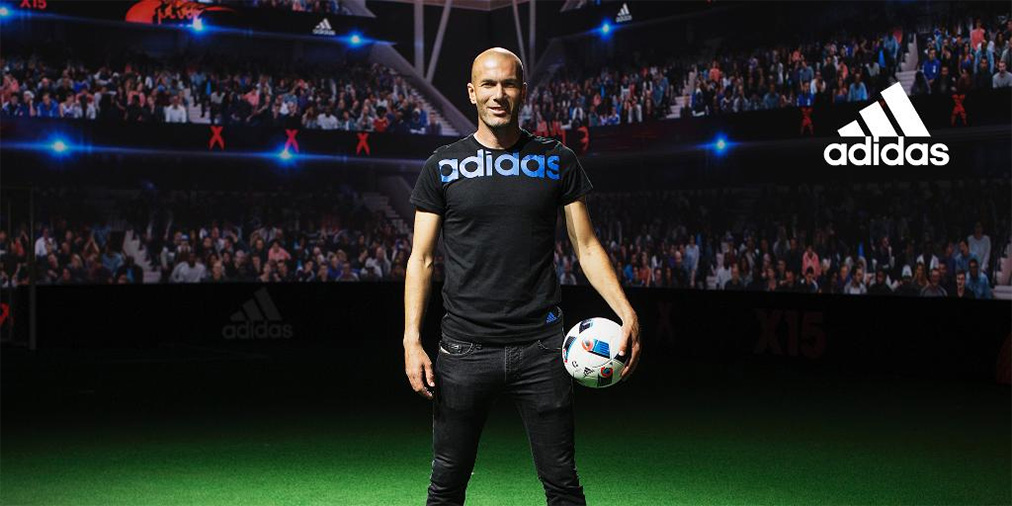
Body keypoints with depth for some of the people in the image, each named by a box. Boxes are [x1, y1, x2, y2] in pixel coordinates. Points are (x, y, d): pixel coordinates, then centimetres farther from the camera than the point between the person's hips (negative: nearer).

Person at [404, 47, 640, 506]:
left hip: (541, 347, 0)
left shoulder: (558, 162, 7)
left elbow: (586, 246, 6)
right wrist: (412, 339, -6)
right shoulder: (442, 166, 5)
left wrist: (626, 312, -8)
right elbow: (421, 258, 4)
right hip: (465, 347, 0)